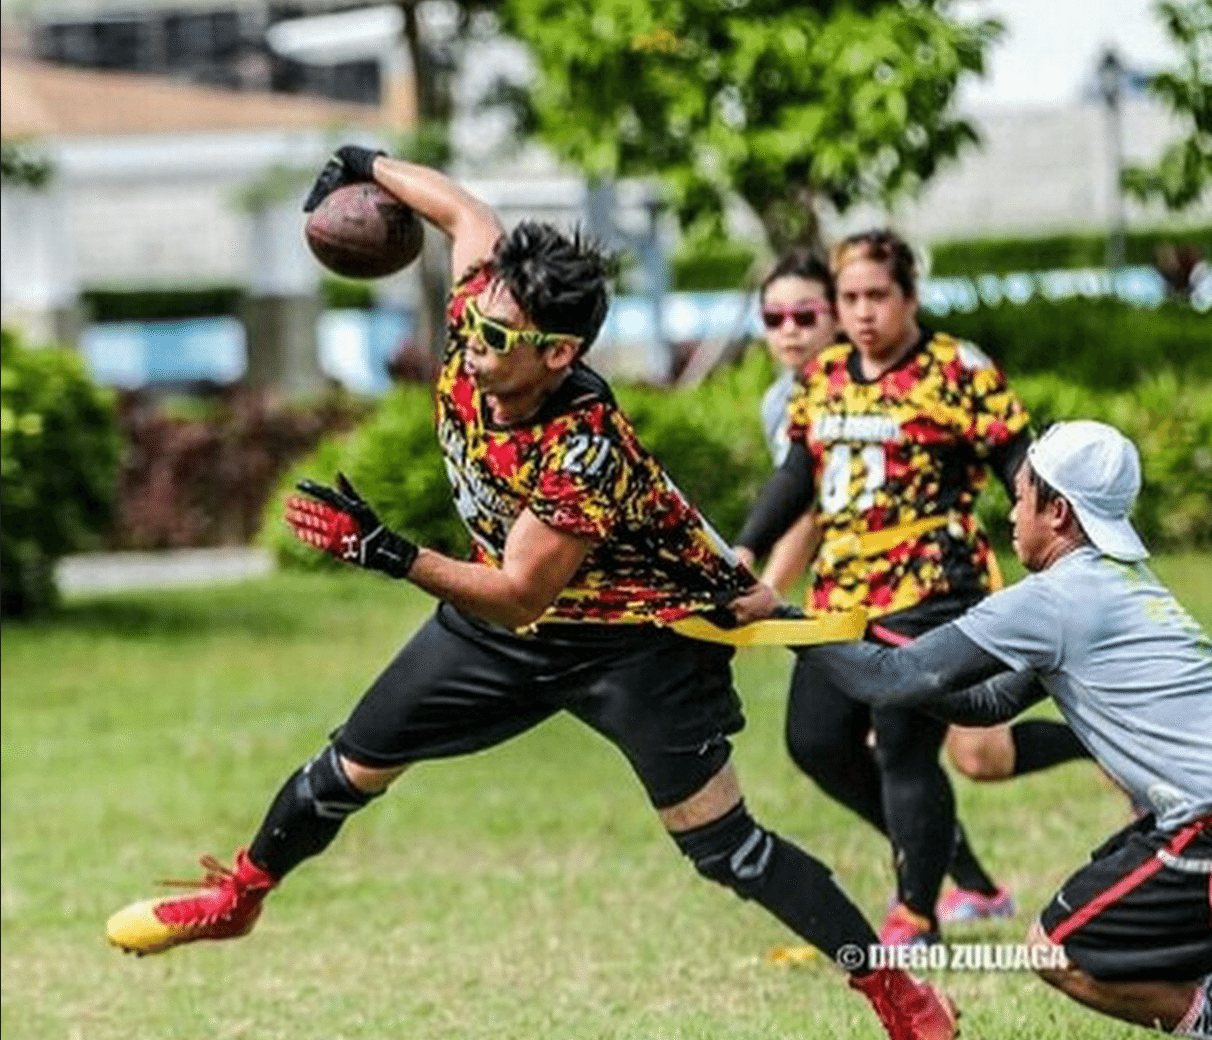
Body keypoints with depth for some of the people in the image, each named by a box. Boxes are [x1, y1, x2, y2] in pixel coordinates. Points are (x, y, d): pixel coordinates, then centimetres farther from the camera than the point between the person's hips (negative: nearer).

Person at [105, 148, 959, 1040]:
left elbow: (516, 599, -34)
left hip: (639, 638, -7)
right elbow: (468, 214, 1)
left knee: (721, 846, -12)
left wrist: (387, 552, -44)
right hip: (507, 620, 7)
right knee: (353, 766, 13)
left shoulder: (586, 455, -37)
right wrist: (369, 166, 16)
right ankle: (238, 896, 36)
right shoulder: (478, 315, -19)